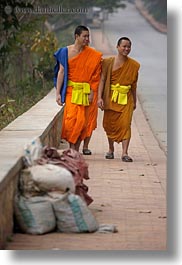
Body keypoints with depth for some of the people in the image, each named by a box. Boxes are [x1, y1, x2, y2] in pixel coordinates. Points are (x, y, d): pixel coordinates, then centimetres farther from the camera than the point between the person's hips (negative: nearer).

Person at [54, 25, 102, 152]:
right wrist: (58, 93, -4)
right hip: (71, 90, -1)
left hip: (86, 92, 1)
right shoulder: (66, 51, 1)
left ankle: (76, 149, 12)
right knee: (71, 119, -11)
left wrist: (92, 92, -6)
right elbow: (61, 72, 0)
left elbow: (95, 75, 3)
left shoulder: (93, 55, 3)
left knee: (82, 120, 1)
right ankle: (72, 149, -3)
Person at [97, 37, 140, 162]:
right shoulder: (108, 62, 0)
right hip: (111, 97, 0)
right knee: (110, 124, 8)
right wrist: (100, 97, -11)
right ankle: (111, 150, 28)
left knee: (125, 124, -12)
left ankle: (125, 153, -14)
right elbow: (102, 80, -2)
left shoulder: (134, 65, 5)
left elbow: (134, 84, 13)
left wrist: (134, 101, 17)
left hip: (126, 98, 0)